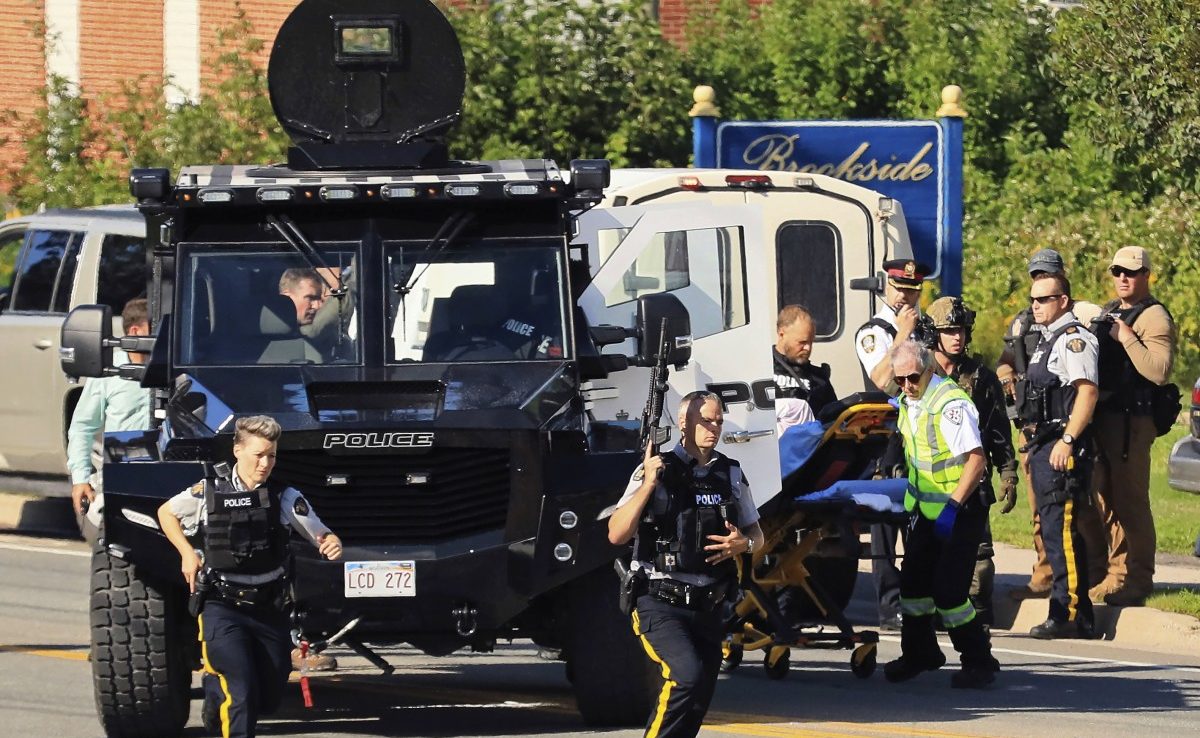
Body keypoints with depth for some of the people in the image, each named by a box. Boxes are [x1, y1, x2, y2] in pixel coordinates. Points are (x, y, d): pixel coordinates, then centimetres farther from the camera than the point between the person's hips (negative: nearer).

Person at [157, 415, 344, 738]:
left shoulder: (285, 497, -1)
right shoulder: (209, 493, -2)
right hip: (222, 608, -3)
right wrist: (187, 553, 3)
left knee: (269, 698, 13)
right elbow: (166, 513, 15)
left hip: (270, 610, 3)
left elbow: (321, 535, -5)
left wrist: (332, 544, -29)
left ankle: (217, 686, 43)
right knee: (241, 692, -19)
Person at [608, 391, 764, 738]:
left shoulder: (730, 474, 11)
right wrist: (648, 485, -23)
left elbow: (756, 534, 20)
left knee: (697, 701, 7)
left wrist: (743, 544, -4)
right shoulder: (658, 471, -6)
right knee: (687, 676, -27)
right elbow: (617, 534, -13)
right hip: (662, 604, -6)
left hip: (710, 607, 6)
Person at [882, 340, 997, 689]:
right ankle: (919, 653, 30)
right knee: (914, 581, 13)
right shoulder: (907, 402, 6)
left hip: (958, 511, -9)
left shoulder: (951, 404, -21)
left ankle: (978, 662, -1)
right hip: (924, 508, 9)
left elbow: (976, 459, -25)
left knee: (948, 590, -12)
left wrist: (954, 505, -28)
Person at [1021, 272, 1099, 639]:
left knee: (1061, 529, -13)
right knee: (1052, 529, 11)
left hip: (1063, 447, -11)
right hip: (1043, 444, 11)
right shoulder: (1046, 340, 20)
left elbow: (1087, 391, -19)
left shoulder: (1074, 338, -11)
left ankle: (1069, 615, -14)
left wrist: (1067, 441, -23)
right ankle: (1077, 614, 16)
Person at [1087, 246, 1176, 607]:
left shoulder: (1154, 317, -8)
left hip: (1132, 421, -9)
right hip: (1102, 416, 9)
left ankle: (1136, 580, -7)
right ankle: (1115, 575, 21)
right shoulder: (1107, 313, 20)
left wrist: (1126, 338, -21)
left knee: (1130, 501, -9)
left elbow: (1160, 371, -21)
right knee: (1106, 500, 13)